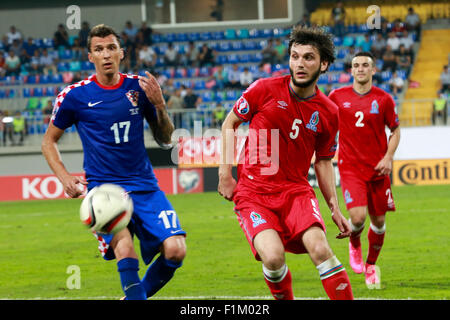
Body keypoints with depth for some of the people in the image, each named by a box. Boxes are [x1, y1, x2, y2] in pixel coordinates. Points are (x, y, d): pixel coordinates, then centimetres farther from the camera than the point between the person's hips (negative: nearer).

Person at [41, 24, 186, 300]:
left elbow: (165, 139, 10)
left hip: (144, 186, 3)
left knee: (175, 250, -13)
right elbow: (49, 141, 11)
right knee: (124, 247, -30)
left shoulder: (139, 88, 3)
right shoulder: (75, 95, -2)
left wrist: (160, 106, -8)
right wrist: (65, 178, -4)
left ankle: (135, 295, 13)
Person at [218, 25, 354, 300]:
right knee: (273, 257, -24)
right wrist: (225, 174, 4)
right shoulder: (265, 90, -5)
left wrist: (335, 208, 8)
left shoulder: (328, 113, 3)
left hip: (296, 190, 2)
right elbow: (230, 123, 9)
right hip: (253, 192, -2)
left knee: (320, 249, -25)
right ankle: (285, 299, 6)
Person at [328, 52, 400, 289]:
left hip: (377, 168, 1)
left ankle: (370, 265, 30)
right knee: (357, 217, -18)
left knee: (379, 220, 6)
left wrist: (388, 157, -5)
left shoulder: (384, 99, 0)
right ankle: (354, 245, 17)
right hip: (350, 167, -1)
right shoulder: (337, 97, 1)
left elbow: (395, 130, 8)